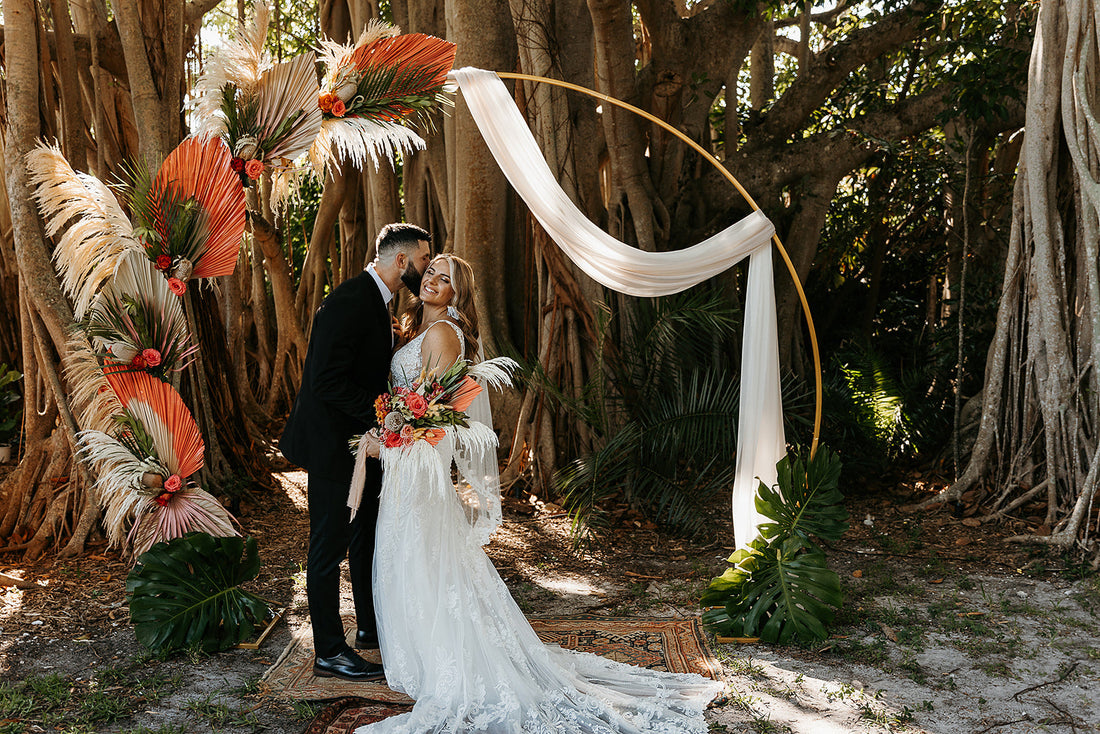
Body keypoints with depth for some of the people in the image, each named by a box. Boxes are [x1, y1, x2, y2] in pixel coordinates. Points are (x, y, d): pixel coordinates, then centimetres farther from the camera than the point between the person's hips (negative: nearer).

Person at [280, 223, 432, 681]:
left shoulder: (375, 300, 11)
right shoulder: (350, 300, -21)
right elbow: (327, 381, -26)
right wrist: (380, 412, -24)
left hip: (362, 438, 10)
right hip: (333, 442, -10)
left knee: (368, 536, 19)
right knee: (330, 544, 0)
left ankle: (371, 627, 34)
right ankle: (329, 652, 11)